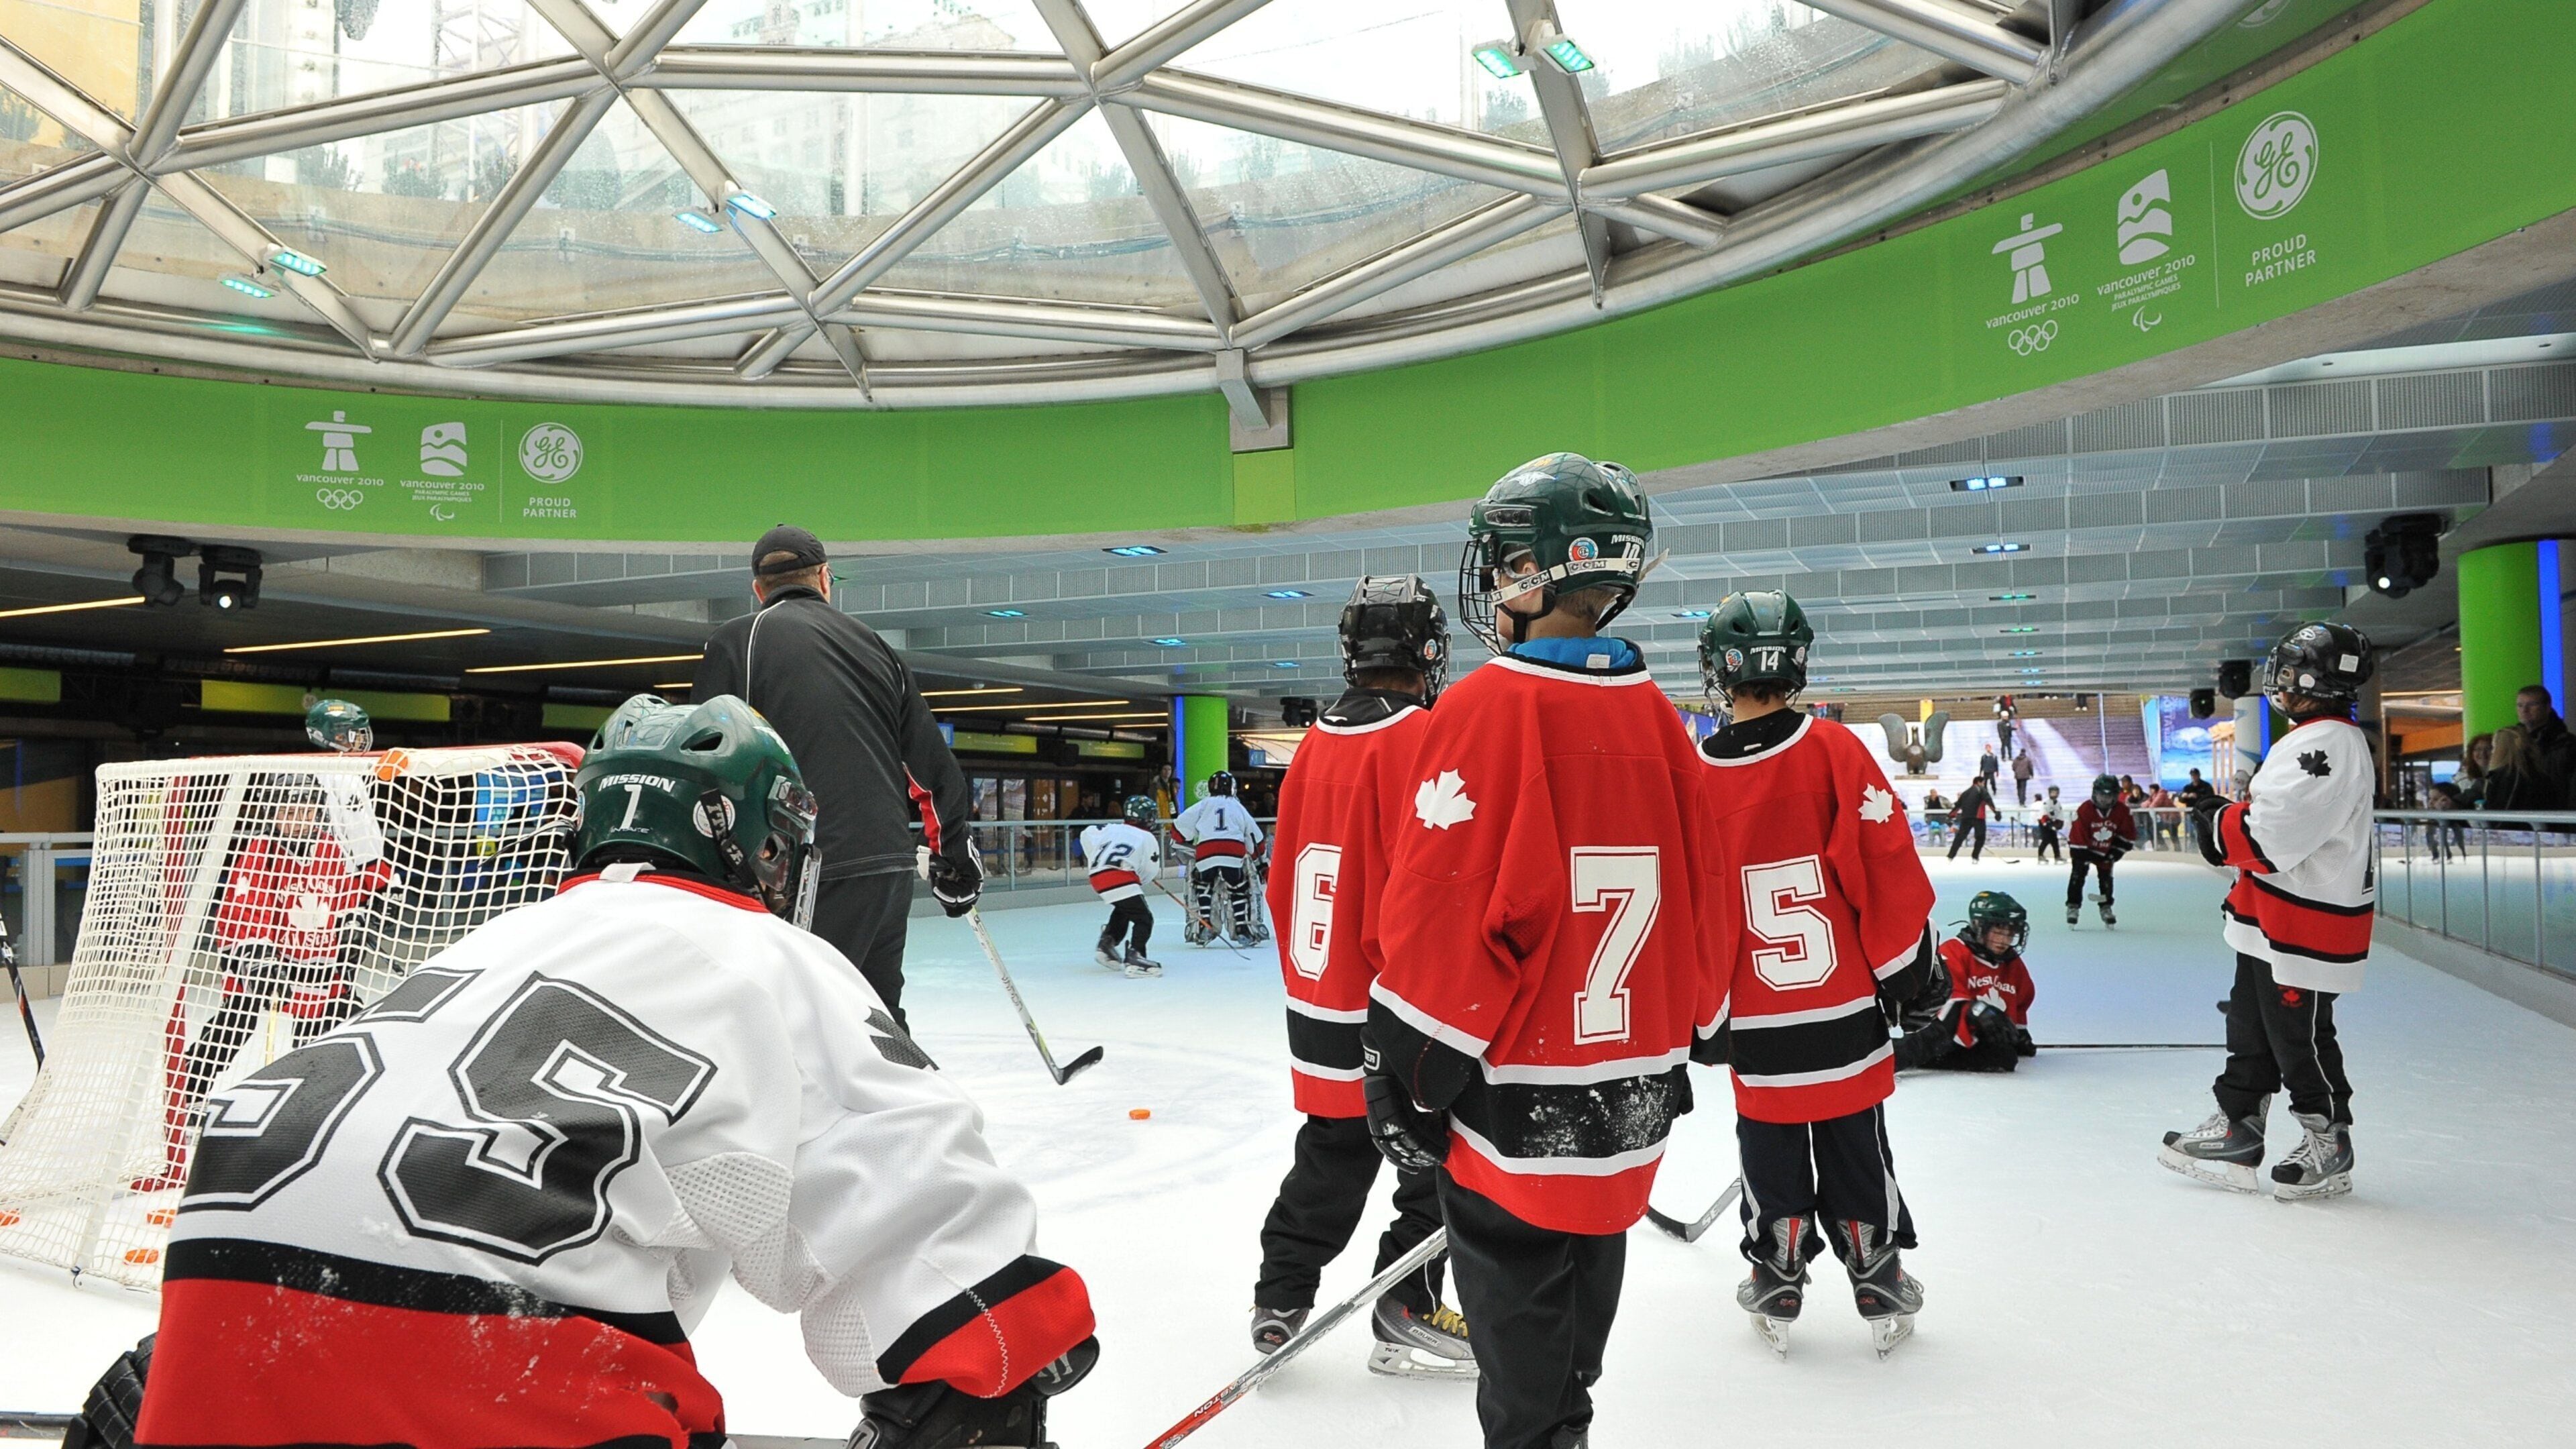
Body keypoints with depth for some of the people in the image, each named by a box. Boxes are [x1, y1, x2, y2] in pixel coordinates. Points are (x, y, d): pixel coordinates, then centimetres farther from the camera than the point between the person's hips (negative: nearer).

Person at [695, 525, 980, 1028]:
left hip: (819, 874, -6)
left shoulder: (737, 640, 0)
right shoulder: (871, 642, 16)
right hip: (891, 867, 6)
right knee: (877, 1013, 21)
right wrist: (955, 853, 26)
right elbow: (931, 759, 17)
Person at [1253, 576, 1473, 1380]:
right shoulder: (1420, 737, -15)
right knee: (1435, 1161, 7)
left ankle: (1280, 1299, 25)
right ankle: (1407, 1314, 13)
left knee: (1332, 1158, 18)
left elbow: (1285, 877, 12)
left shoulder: (1317, 742, 7)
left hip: (1321, 995, 7)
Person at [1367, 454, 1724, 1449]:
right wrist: (1688, 1039, 22)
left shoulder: (1486, 707, -17)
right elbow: (1705, 900, 10)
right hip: (1632, 1104, 7)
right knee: (1578, 1306, 24)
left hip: (1517, 1110, -6)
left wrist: (1408, 1079, -9)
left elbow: (1442, 915, -19)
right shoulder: (1656, 717, 3)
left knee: (1518, 1344, 8)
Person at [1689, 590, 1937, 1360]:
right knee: (1858, 1155, 15)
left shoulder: (1694, 777, -9)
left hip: (1755, 1022, 0)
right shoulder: (1835, 750, -11)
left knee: (1771, 1153, 15)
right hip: (1845, 1009, 0)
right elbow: (1886, 863, -10)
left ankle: (1776, 1292, 25)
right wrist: (1905, 963, 5)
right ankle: (1883, 1294, 26)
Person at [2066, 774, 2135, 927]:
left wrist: (2115, 852, -10)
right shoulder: (2084, 810, -26)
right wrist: (2083, 858, -22)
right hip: (2084, 847, -3)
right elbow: (2078, 837, -22)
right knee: (2078, 874, -12)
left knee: (2106, 877, 3)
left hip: (2106, 851, 3)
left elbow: (2128, 834, -5)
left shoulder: (2123, 811, -16)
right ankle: (2073, 907, -8)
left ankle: (2106, 908, 18)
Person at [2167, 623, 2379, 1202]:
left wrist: (2222, 824, -12)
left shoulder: (2330, 744, -21)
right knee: (2251, 1030, 15)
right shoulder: (2310, 739, 14)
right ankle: (2236, 1134, 24)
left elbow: (2270, 834, -28)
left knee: (2300, 1038, 2)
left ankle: (2328, 1148, 18)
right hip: (2272, 924, 11)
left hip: (2305, 929, -11)